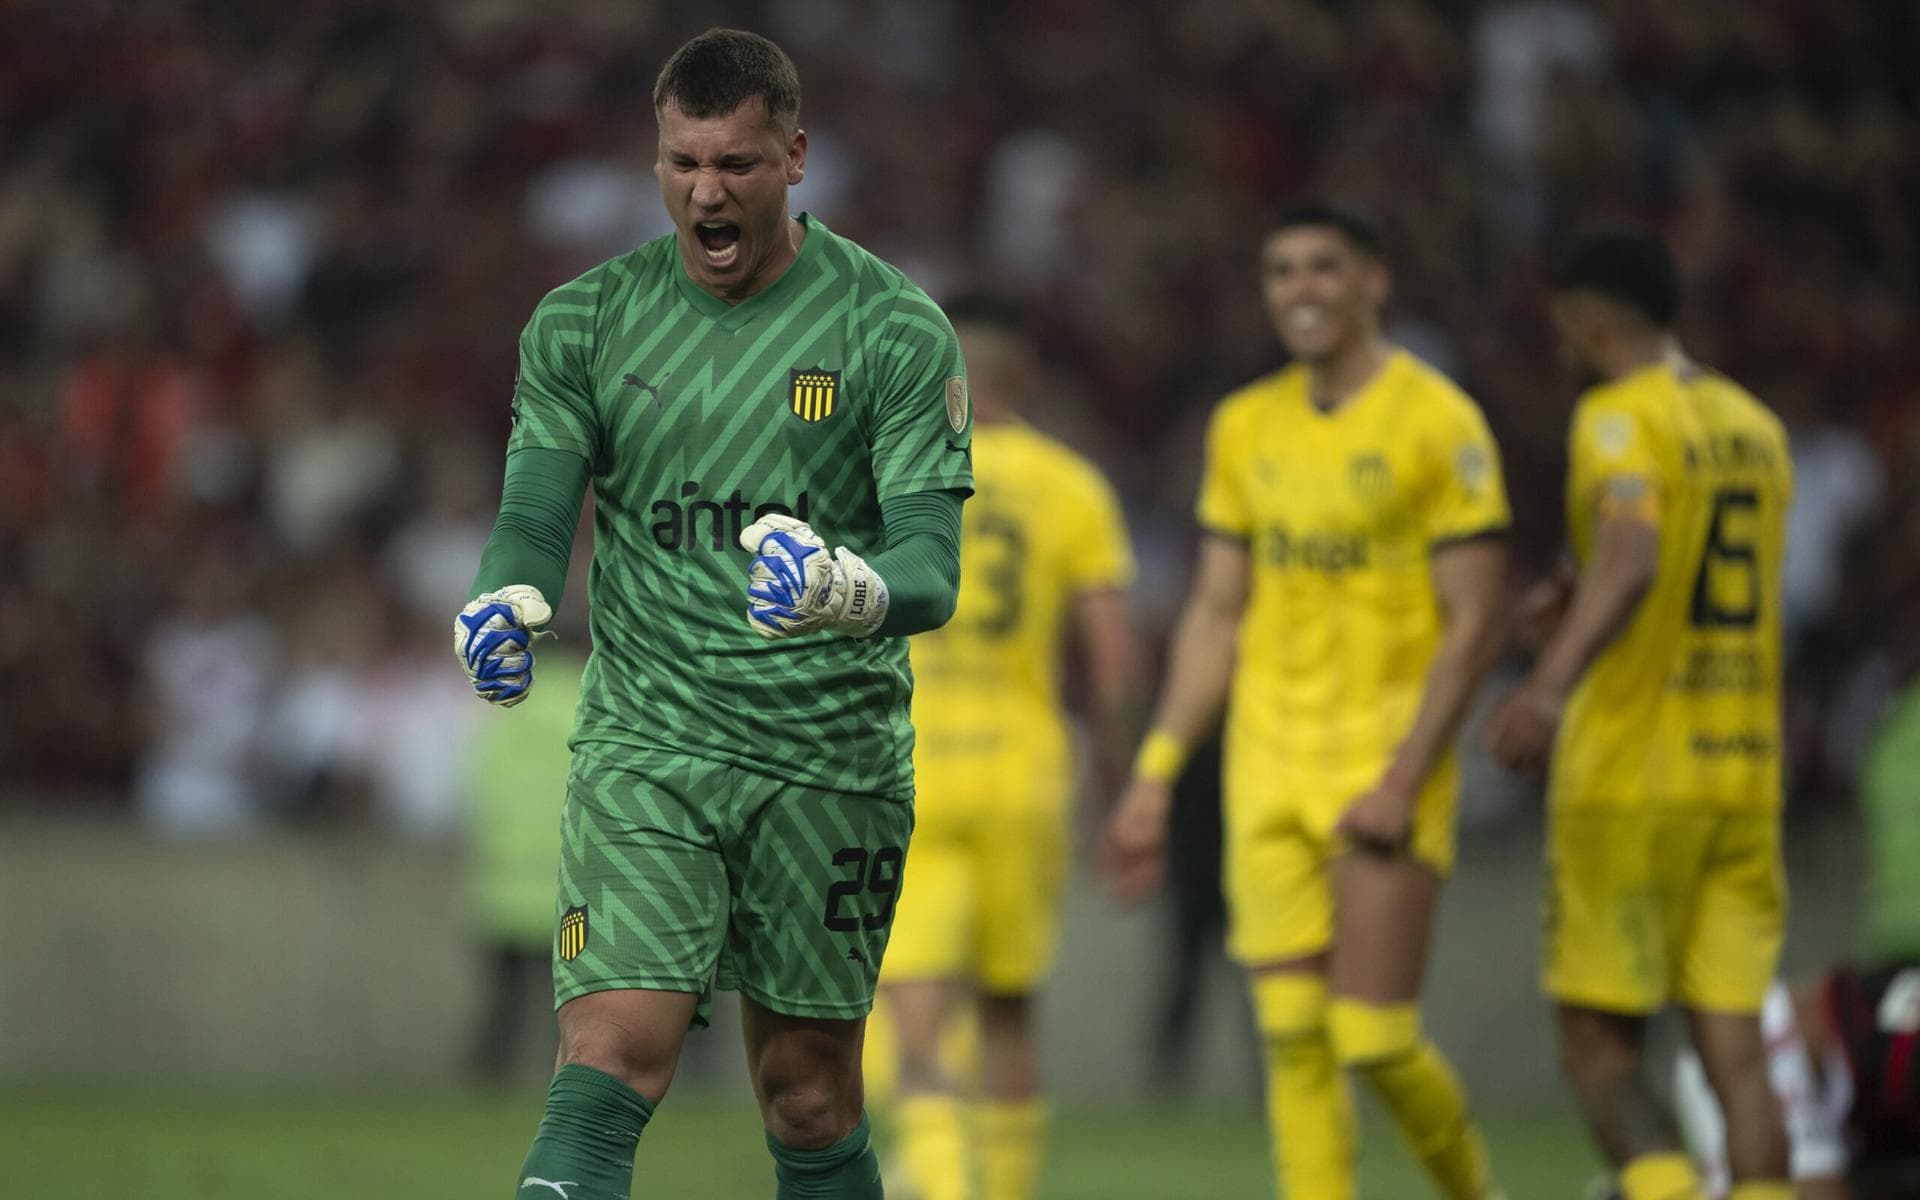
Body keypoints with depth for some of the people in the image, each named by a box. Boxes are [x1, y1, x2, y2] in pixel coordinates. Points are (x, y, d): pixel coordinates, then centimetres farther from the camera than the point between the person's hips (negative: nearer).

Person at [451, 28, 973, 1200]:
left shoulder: (895, 330, -4)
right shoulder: (585, 322, 4)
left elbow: (931, 568, -10)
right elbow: (537, 510, 0)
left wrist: (840, 589, -34)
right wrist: (509, 600, -25)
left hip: (832, 757, 0)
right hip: (643, 744, 0)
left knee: (812, 1106, 6)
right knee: (608, 1073, -16)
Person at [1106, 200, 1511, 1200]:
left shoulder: (1436, 422, -6)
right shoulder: (1245, 427, 11)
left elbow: (1474, 624, -9)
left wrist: (1401, 780, -15)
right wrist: (1155, 772, 9)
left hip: (1387, 753, -5)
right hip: (1269, 766, 5)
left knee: (1373, 1037, -9)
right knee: (1292, 1040, -2)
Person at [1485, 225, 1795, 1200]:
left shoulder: (1619, 418, -9)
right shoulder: (1756, 428, 14)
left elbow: (1633, 556, -29)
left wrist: (1554, 683, -41)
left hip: (1629, 781, -6)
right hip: (1744, 780, 6)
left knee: (1598, 1049, 0)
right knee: (1734, 1050, 3)